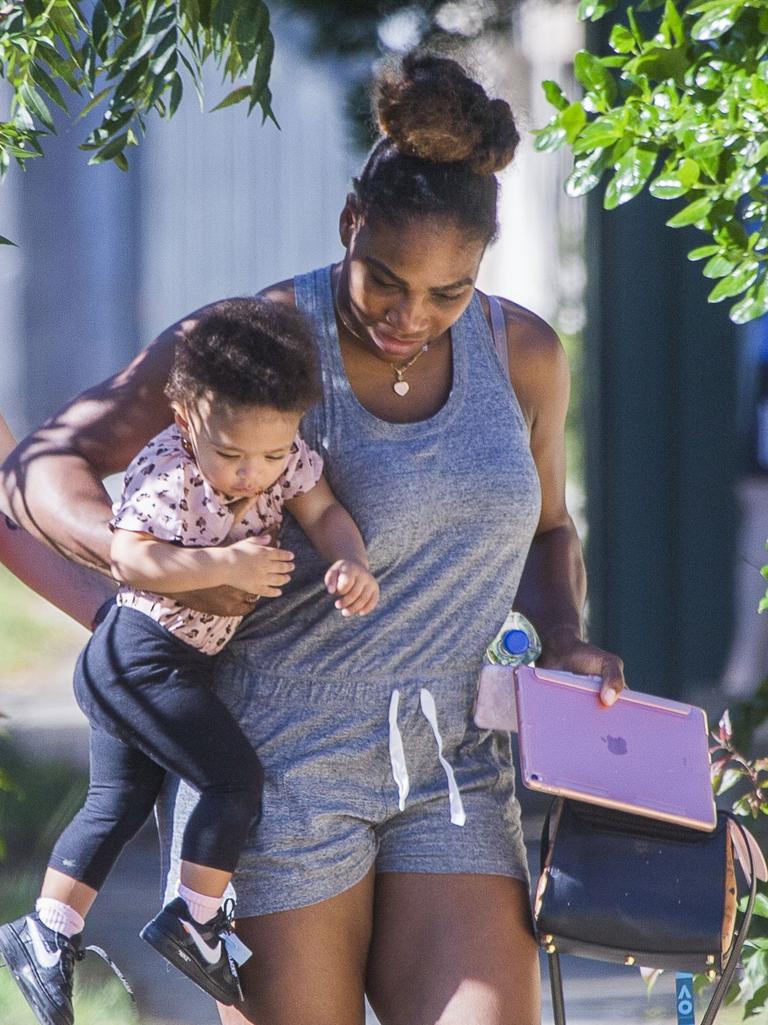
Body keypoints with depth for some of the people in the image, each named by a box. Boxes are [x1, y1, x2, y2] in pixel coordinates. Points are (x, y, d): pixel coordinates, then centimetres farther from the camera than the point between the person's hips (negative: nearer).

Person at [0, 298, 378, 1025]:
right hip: (145, 656, -9)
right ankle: (194, 922, 3)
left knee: (118, 802, 15)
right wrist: (226, 565, -32)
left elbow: (322, 509, -1)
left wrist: (351, 562, -21)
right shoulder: (166, 474, -23)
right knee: (235, 780, -8)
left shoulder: (284, 455, -3)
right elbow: (130, 559, -28)